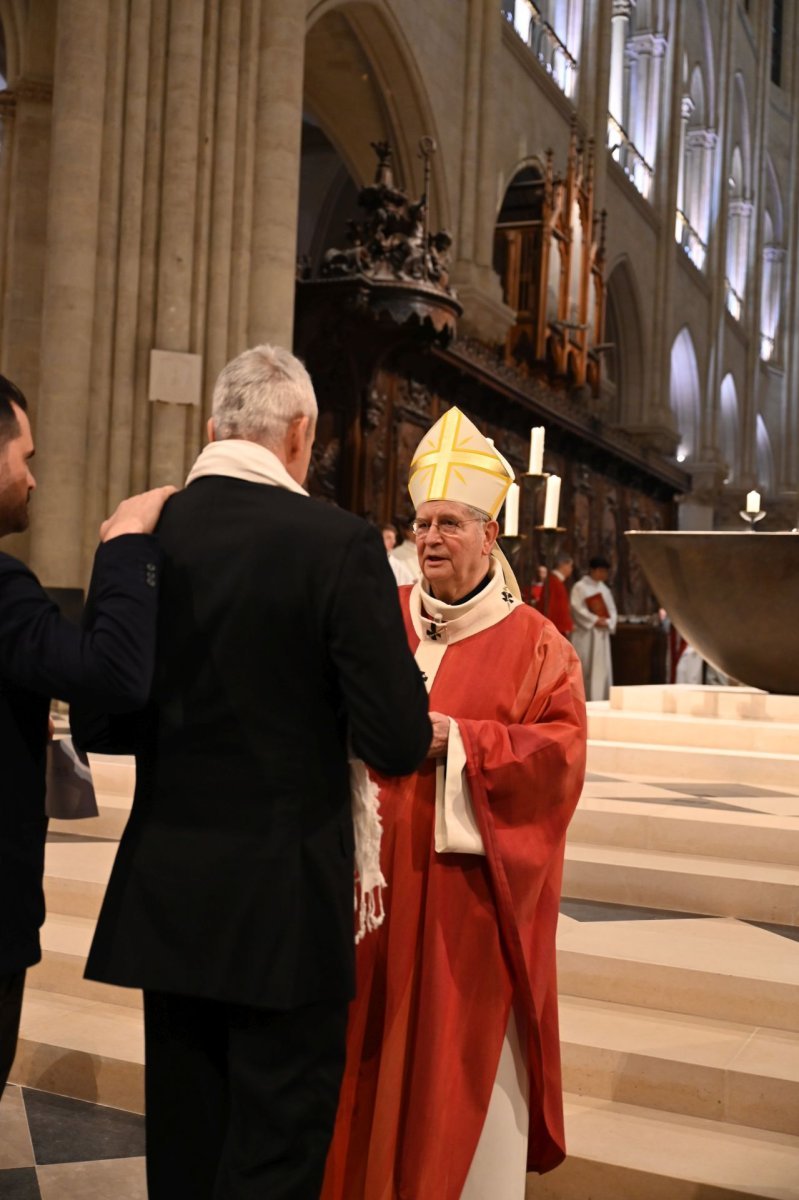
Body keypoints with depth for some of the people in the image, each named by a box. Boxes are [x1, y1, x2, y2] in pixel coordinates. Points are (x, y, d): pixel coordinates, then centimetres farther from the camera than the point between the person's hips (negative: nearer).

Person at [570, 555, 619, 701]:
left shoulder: (604, 589, 17)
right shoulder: (580, 587, -2)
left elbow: (612, 611, 15)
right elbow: (577, 608, -12)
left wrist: (607, 622, -6)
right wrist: (595, 620, -16)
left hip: (601, 634, 6)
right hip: (584, 634, -6)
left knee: (602, 667, 2)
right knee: (584, 666, -7)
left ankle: (600, 699, 3)